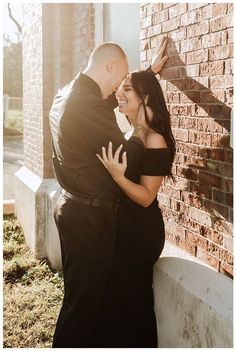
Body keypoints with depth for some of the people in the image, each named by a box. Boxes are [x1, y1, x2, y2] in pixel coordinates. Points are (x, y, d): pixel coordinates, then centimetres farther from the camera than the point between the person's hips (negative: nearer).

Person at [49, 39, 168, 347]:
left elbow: (115, 97, 22)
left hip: (72, 206, 10)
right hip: (90, 215, -10)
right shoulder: (91, 106, -23)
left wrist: (152, 70, 26)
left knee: (78, 292, 23)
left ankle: (71, 342, 39)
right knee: (85, 299, 2)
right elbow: (129, 159, -19)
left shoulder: (66, 96, 8)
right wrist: (142, 126, -2)